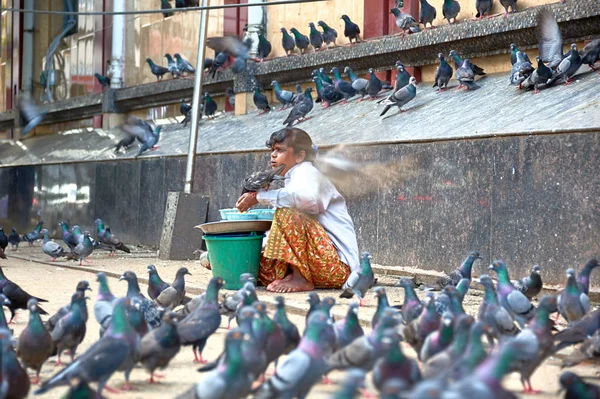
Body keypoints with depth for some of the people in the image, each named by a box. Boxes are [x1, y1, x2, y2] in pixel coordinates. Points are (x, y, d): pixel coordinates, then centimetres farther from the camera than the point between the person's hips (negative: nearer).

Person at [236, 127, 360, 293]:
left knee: (287, 213, -25)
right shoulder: (293, 177, 21)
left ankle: (301, 279, -18)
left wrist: (259, 197, -24)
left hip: (338, 265, -10)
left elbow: (306, 197, -34)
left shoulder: (306, 171, -7)